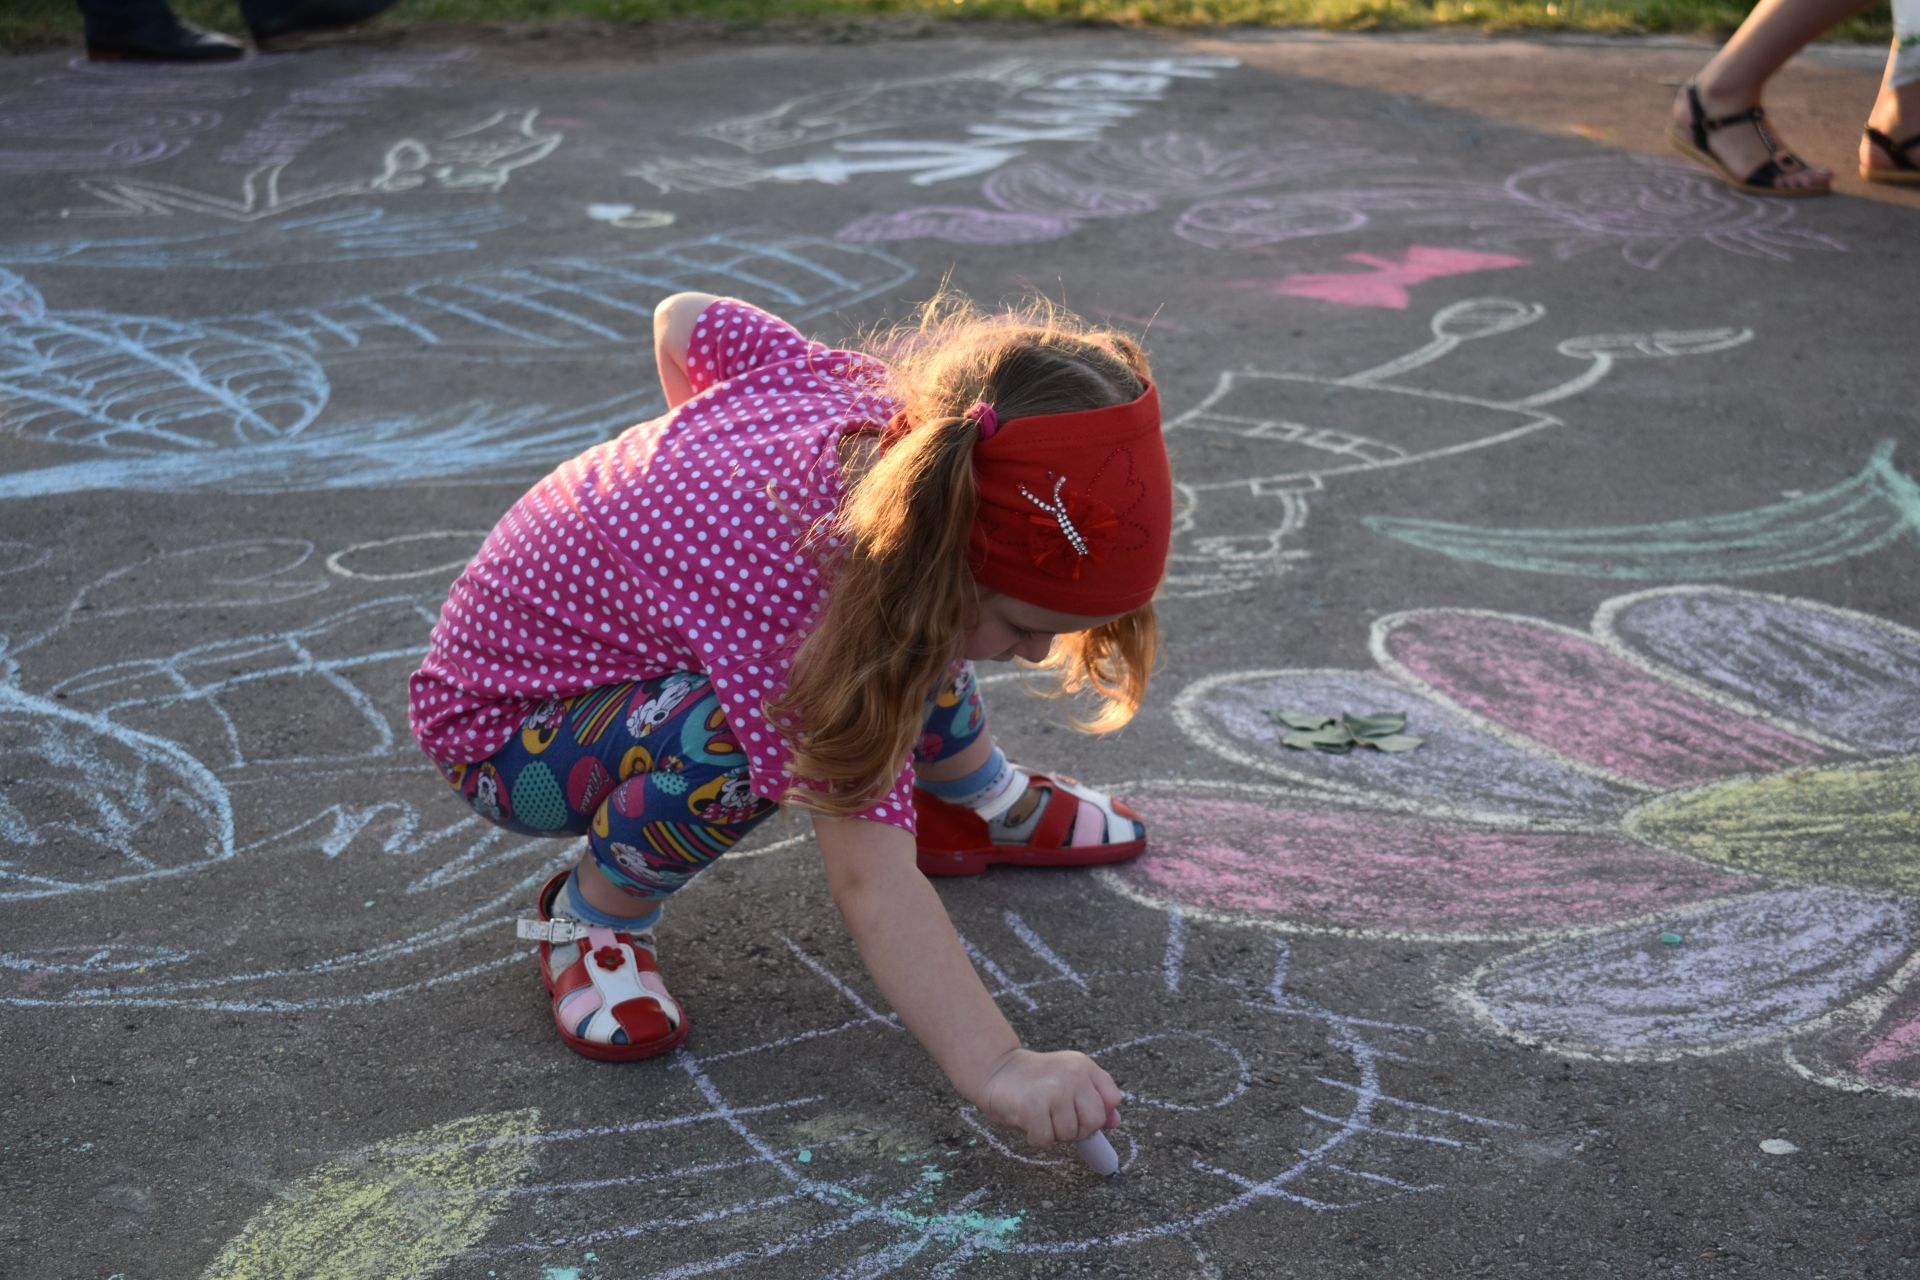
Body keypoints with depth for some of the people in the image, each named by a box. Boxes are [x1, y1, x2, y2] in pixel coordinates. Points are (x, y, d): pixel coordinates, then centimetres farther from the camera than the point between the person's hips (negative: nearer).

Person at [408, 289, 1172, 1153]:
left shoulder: (871, 397, -20)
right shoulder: (811, 589, -41)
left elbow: (685, 321, -3)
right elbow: (870, 882, -46)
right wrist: (997, 1070, -52)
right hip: (498, 726, -8)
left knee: (911, 619, 6)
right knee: (745, 734, -37)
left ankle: (980, 801, 32)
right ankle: (592, 916, -9)